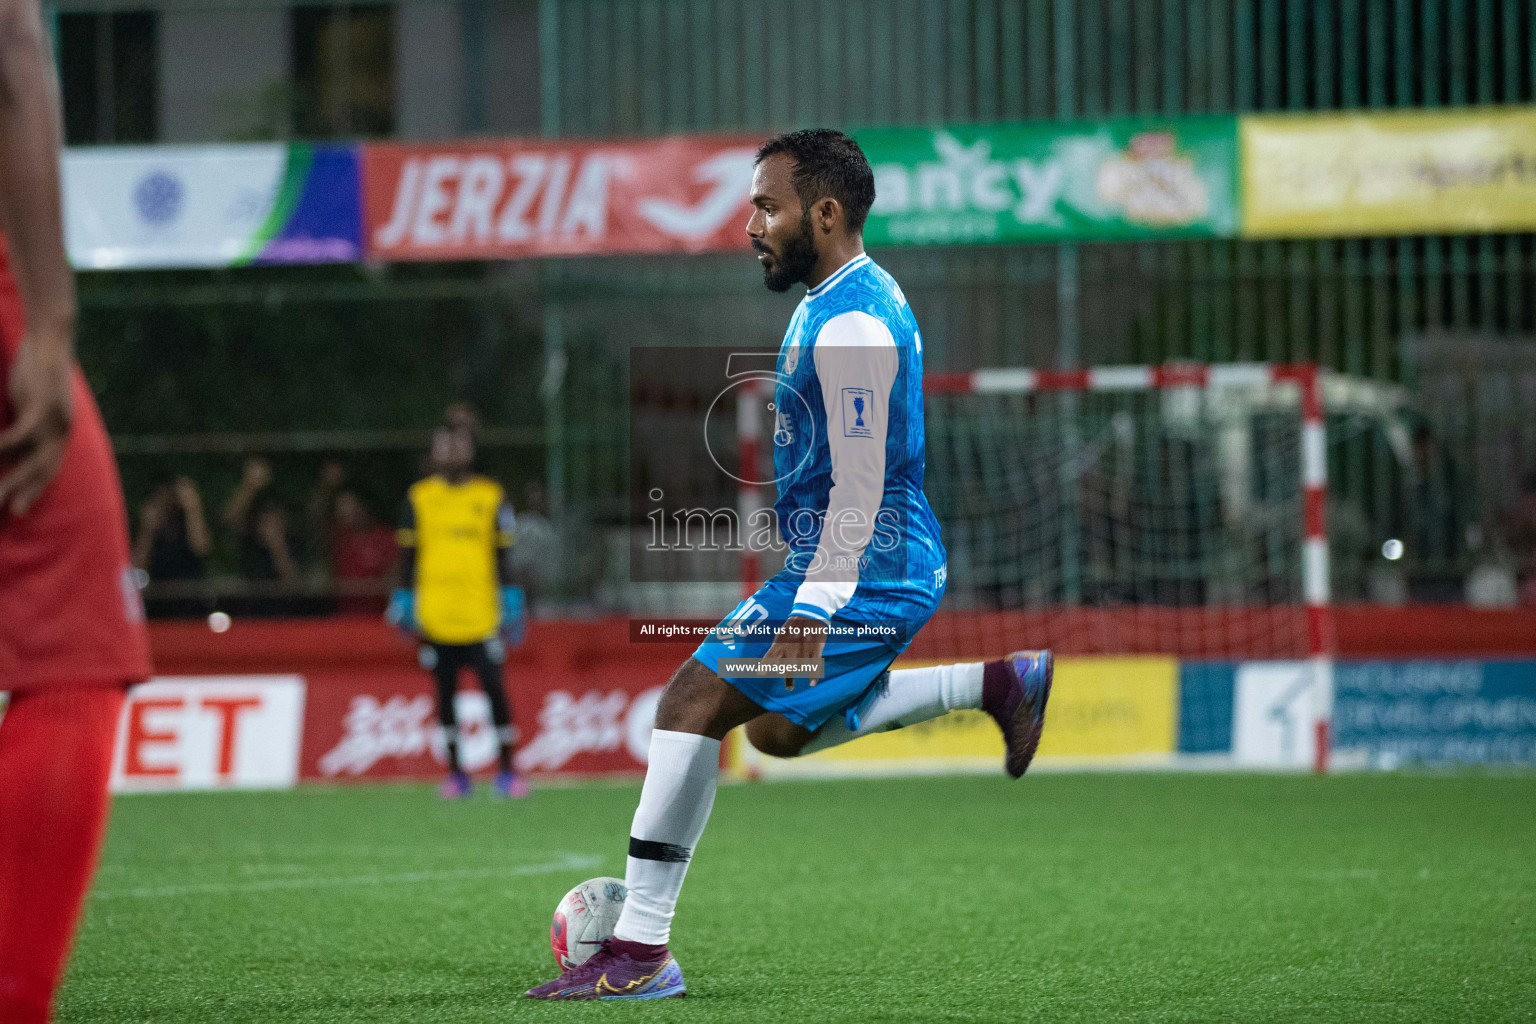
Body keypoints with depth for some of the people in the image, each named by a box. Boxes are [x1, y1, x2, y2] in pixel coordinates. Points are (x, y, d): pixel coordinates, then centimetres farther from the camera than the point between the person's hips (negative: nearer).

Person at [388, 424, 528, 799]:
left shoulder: (491, 497, 8)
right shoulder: (418, 498, 8)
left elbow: (503, 556, 9)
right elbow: (408, 555, 11)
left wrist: (510, 605, 4)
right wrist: (405, 603, 5)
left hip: (481, 613, -1)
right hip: (435, 613, 1)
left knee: (494, 687, -7)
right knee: (445, 691, 4)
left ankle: (505, 771, 0)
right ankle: (455, 773, 12)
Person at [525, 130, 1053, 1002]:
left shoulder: (851, 324, -20)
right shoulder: (836, 301, 14)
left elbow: (860, 492, -24)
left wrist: (811, 615, -28)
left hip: (860, 572, -11)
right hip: (890, 569, 11)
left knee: (695, 702, -13)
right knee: (777, 728, 23)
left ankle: (641, 953, -12)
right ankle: (997, 685, 22)